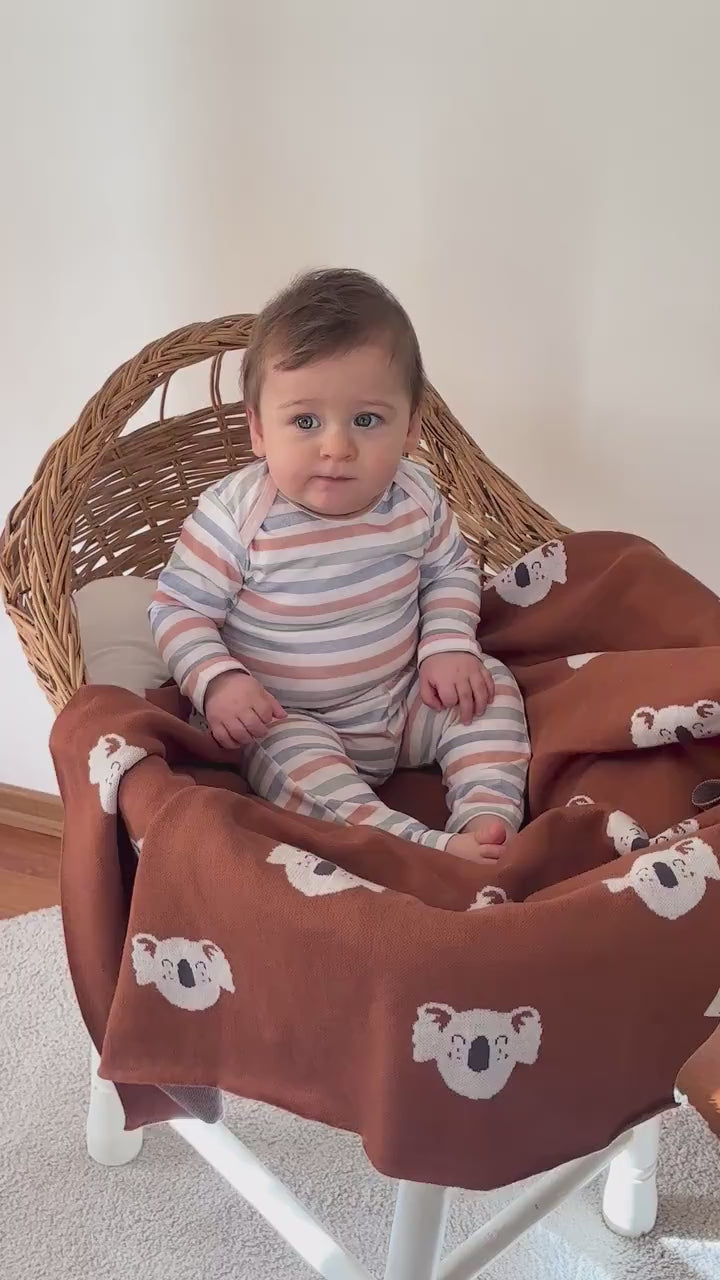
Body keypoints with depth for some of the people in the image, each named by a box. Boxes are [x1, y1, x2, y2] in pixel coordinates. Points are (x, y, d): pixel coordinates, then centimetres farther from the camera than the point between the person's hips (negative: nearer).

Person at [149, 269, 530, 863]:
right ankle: (432, 848, -39)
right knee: (290, 758, -33)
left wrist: (449, 645, -5)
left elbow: (450, 569, 11)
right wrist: (218, 680, -28)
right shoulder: (235, 517, -20)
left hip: (406, 702, 5)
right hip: (288, 721, -4)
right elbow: (180, 608, -12)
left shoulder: (416, 499, -7)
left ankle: (489, 817, -17)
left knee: (490, 683, -8)